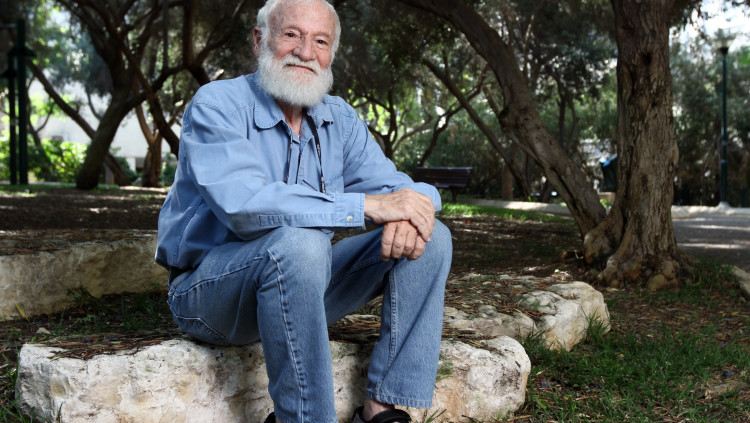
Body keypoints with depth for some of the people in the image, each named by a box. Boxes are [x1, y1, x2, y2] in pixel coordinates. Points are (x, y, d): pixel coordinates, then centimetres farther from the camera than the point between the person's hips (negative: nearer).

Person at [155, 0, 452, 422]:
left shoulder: (340, 119, 6)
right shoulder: (218, 104, -14)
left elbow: (401, 187, 1)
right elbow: (243, 204, -30)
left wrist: (412, 211, -26)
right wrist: (367, 205, -32)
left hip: (299, 282, 7)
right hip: (209, 288, -6)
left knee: (431, 238, -7)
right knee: (297, 243, -38)